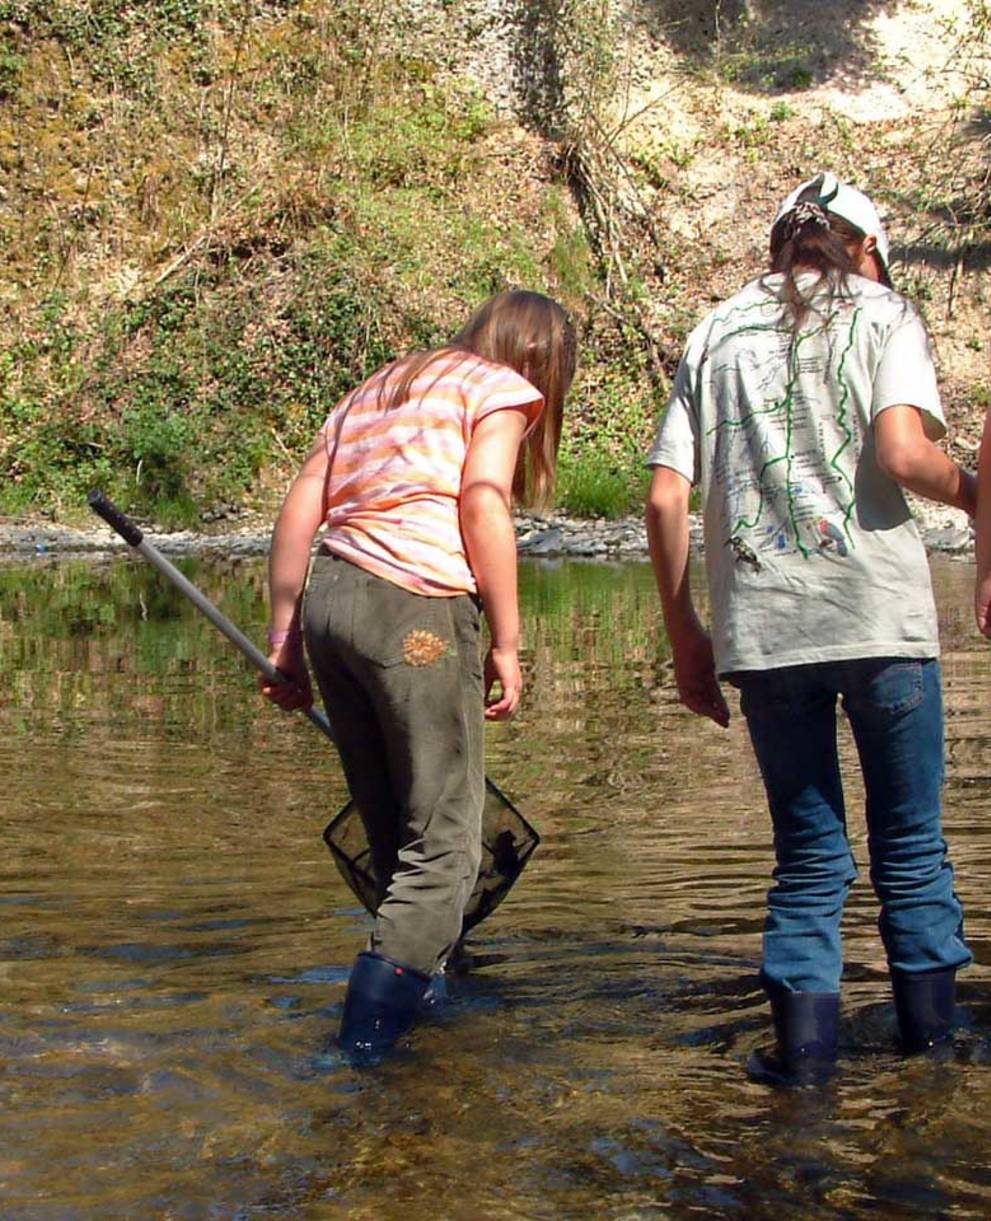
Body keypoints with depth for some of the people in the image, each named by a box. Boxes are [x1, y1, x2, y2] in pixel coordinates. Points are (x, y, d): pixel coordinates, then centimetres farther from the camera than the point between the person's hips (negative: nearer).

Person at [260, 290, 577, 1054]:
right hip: (416, 609, -7)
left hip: (327, 597, 7)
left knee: (394, 833, 17)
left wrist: (284, 633, 17)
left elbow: (300, 509, 18)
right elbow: (483, 504, -7)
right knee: (443, 842, -1)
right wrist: (506, 642, -5)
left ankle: (413, 993, 25)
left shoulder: (379, 388, 27)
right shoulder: (501, 387, 9)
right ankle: (368, 1041, -8)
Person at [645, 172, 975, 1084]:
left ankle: (805, 1038, 8)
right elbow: (904, 455, -12)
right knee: (910, 839, 12)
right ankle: (929, 1030, 19)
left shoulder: (717, 332, 15)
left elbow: (665, 500, 7)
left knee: (809, 849, 13)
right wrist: (972, 493, 8)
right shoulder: (882, 312, 6)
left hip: (761, 629, 3)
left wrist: (684, 634, 13)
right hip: (878, 615, -2)